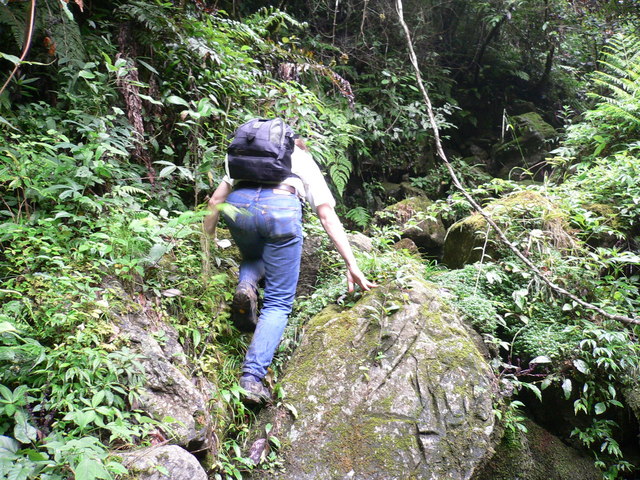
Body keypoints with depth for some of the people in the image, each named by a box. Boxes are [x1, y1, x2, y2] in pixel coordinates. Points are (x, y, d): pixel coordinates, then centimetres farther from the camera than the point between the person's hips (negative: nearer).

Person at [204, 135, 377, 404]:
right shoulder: (306, 162, 31)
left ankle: (246, 286, 2)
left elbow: (215, 200, 25)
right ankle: (252, 377, -8)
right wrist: (351, 265, 14)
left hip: (237, 204, 3)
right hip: (281, 208, -2)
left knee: (253, 258, 35)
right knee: (278, 303, 7)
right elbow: (328, 218, 18)